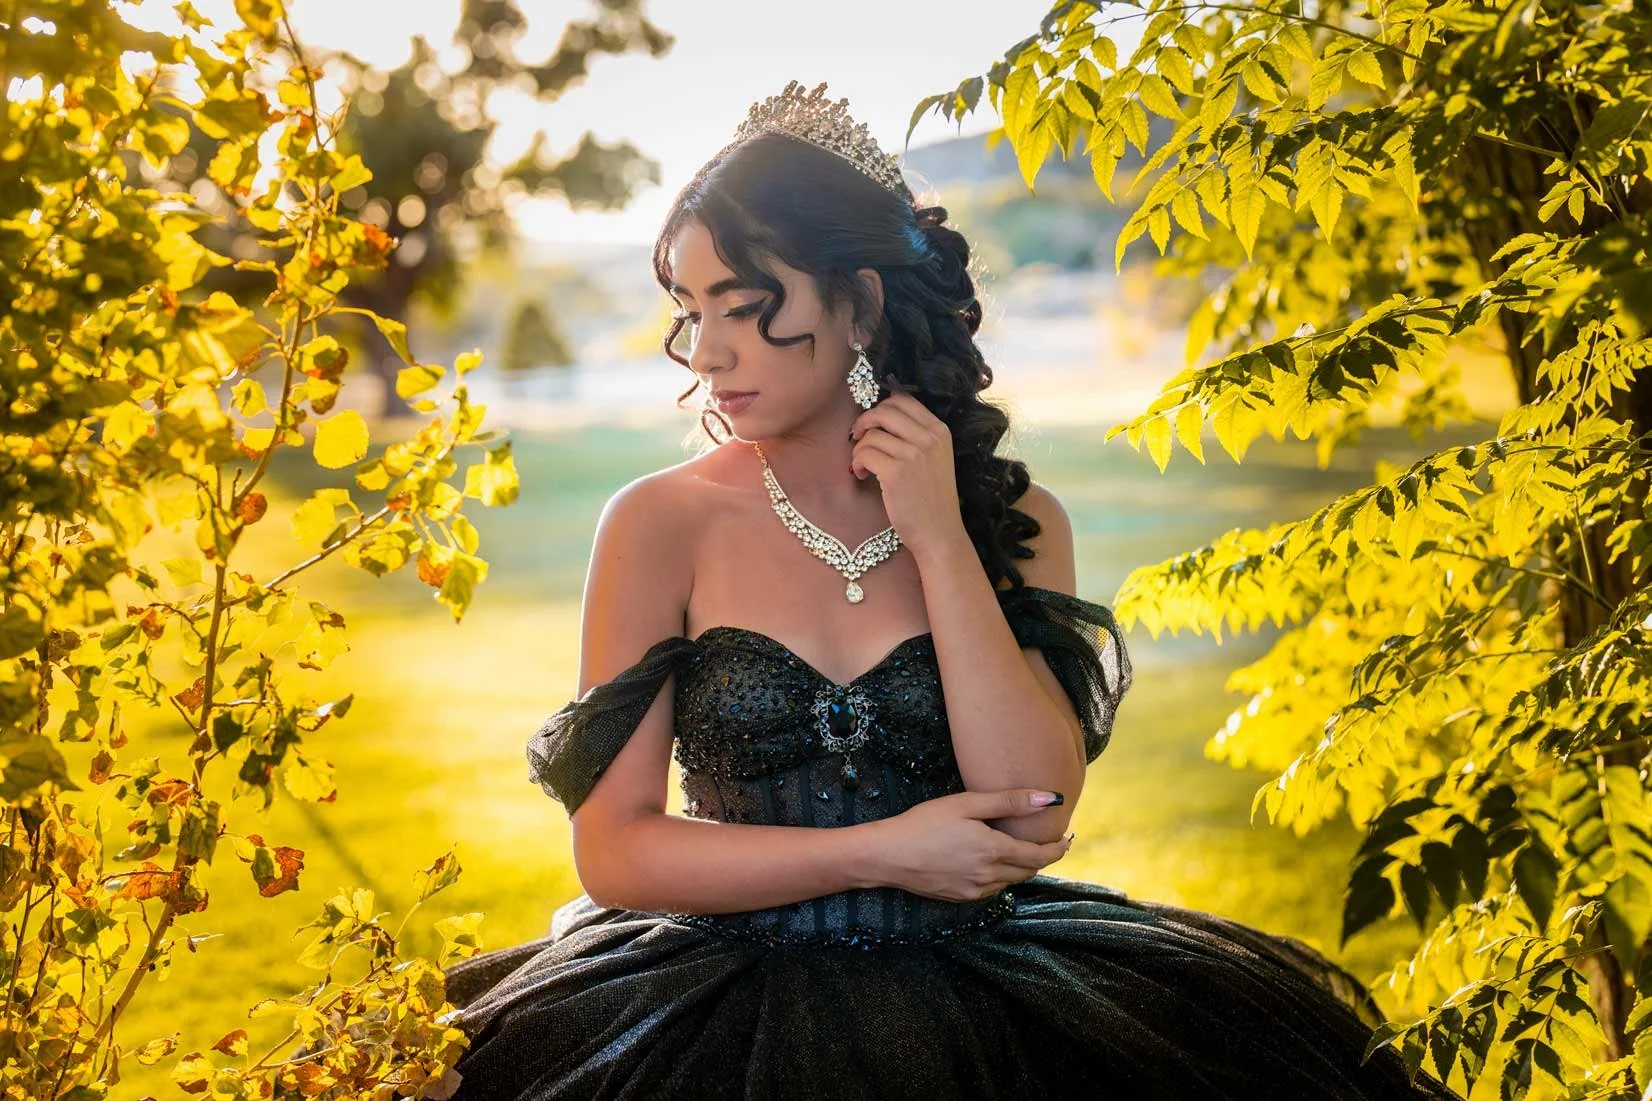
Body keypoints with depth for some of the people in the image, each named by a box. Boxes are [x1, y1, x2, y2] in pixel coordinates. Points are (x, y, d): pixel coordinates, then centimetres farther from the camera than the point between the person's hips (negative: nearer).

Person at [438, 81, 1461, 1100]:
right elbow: (613, 847, -5)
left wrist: (938, 539, -10)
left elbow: (1033, 817, -9)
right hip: (730, 1007, -1)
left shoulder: (1014, 520, 4)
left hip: (975, 1001, 2)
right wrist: (878, 853, -11)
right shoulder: (663, 524, -1)